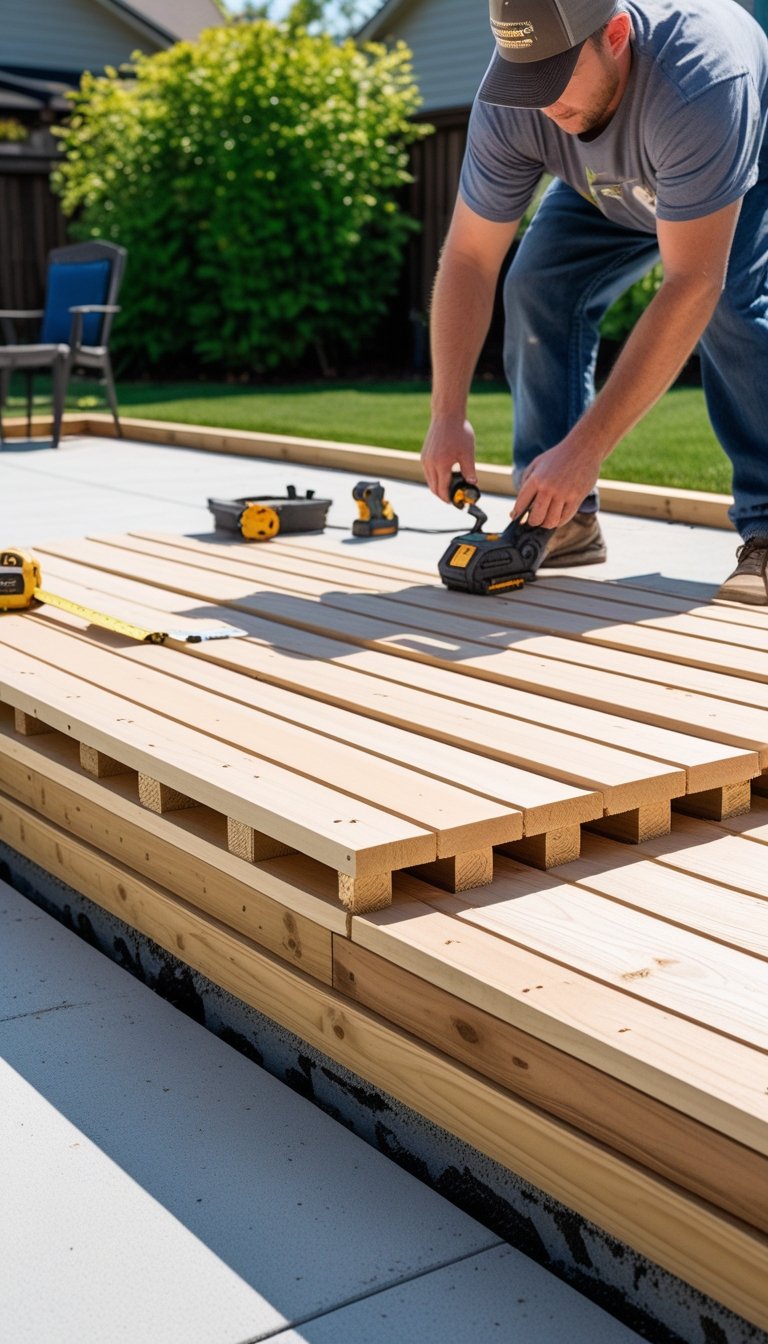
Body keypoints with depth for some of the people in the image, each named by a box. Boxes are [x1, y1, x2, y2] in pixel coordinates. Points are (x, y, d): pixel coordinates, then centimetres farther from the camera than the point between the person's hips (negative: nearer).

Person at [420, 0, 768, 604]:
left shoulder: (698, 78, -46)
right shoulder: (509, 107, -31)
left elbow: (691, 287, -47)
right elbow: (468, 260, -22)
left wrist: (585, 450, -49)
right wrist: (448, 415, -32)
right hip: (610, 191, 5)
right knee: (537, 289, -17)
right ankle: (564, 521, -7)